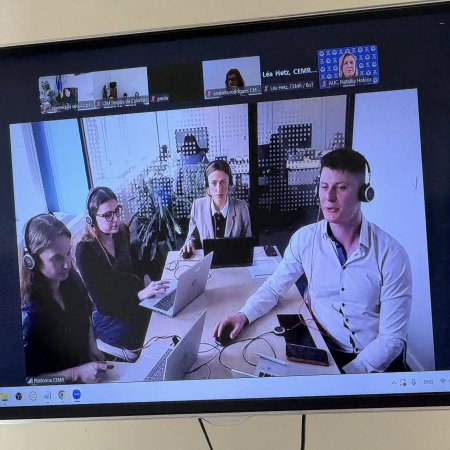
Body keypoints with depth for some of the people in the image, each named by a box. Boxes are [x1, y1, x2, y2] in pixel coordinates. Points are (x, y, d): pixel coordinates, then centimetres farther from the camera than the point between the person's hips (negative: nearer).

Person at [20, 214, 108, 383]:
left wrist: (92, 348, -1)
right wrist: (76, 374, -23)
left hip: (85, 365, 5)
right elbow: (27, 378, -18)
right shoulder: (29, 314, -26)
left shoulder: (71, 280, -9)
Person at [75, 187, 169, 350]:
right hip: (108, 315, -6)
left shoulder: (122, 231, -2)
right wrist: (140, 295, -31)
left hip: (132, 299, 6)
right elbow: (102, 303, -20)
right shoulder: (85, 250, -20)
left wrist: (145, 279, -3)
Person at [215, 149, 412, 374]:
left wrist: (347, 375, -21)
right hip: (322, 348, 3)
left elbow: (392, 338, -12)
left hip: (376, 360, -2)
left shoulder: (391, 254, -15)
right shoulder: (304, 239, -6)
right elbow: (274, 288, 5)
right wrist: (243, 315, -12)